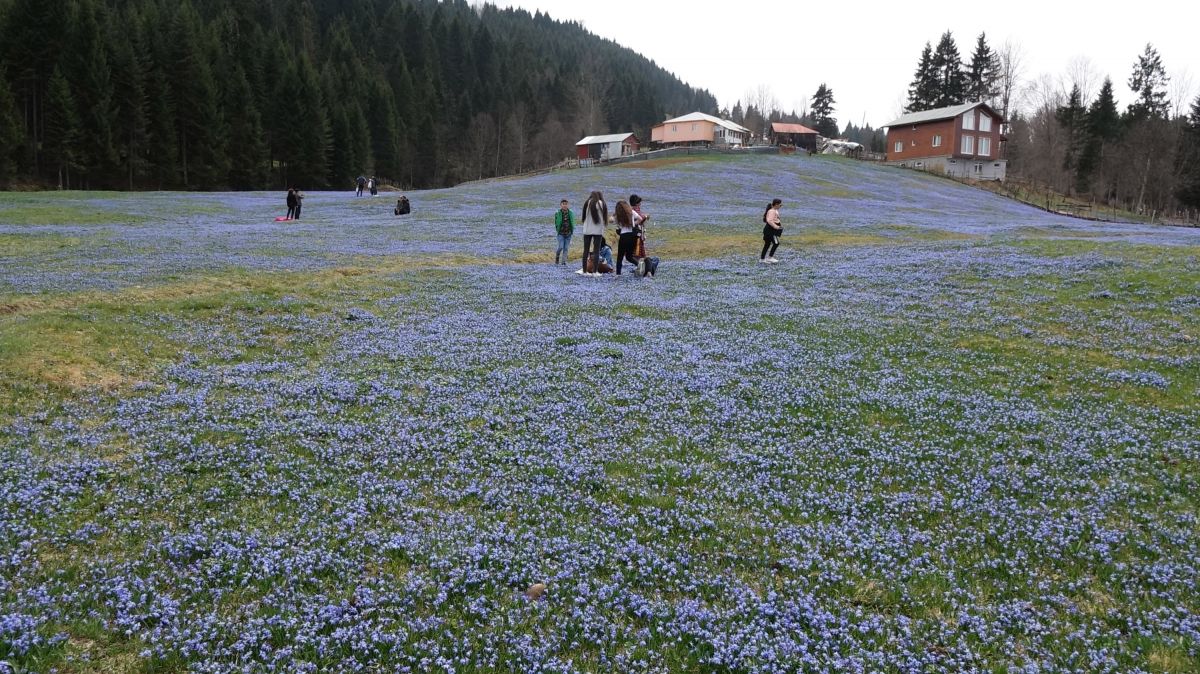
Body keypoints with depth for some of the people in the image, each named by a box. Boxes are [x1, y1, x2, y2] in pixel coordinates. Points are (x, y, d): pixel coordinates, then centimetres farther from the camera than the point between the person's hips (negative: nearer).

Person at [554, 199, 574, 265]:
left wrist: (572, 231, 9)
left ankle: (563, 261, 8)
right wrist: (556, 231, -3)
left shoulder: (570, 213, 4)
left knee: (566, 248, 2)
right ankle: (557, 257, 16)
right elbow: (556, 223, 0)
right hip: (561, 233, -3)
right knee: (561, 247, -11)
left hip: (568, 233, 3)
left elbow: (572, 222, 12)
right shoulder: (558, 213, -3)